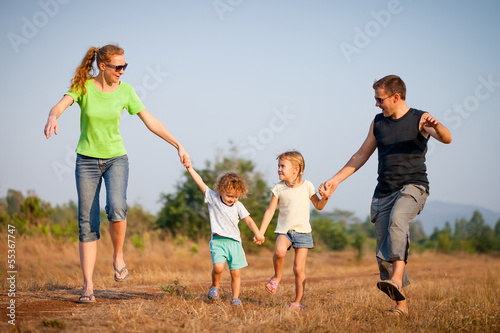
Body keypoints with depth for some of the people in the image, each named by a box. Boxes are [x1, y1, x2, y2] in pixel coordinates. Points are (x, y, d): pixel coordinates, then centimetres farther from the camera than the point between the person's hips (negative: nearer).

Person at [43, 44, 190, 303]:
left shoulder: (125, 91, -3)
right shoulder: (83, 86, -8)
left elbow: (151, 122, 1)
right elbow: (58, 107, -23)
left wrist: (178, 146, -2)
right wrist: (52, 119, -47)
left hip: (116, 158, 0)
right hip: (87, 160, 0)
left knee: (116, 208, -27)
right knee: (87, 224, -3)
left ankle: (118, 256, -1)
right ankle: (88, 287, 0)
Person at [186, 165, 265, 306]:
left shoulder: (238, 206, 6)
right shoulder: (213, 198, 1)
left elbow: (248, 220, -1)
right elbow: (200, 182, -1)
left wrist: (257, 233, -17)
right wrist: (189, 168, -7)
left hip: (234, 242, 3)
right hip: (218, 241, -3)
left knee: (236, 273, 3)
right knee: (218, 267, -23)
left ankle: (235, 298, 14)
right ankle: (215, 286, 4)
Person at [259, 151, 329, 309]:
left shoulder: (307, 186, 0)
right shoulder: (279, 188, 2)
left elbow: (318, 206, 9)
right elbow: (270, 211, 6)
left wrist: (325, 197, -12)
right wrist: (261, 232, 2)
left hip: (302, 231, 0)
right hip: (284, 230, 0)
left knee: (299, 269, -3)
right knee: (279, 250, -33)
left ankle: (298, 302, 9)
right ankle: (277, 276, -5)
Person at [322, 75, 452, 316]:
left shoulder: (419, 119, -1)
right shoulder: (378, 122, 14)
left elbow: (446, 138, -19)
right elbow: (361, 155, 22)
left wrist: (436, 127, -42)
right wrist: (336, 179, 17)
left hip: (412, 188, -5)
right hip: (383, 193, 5)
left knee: (397, 220, -36)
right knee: (384, 254, -2)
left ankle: (397, 279, -47)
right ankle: (400, 305, 6)